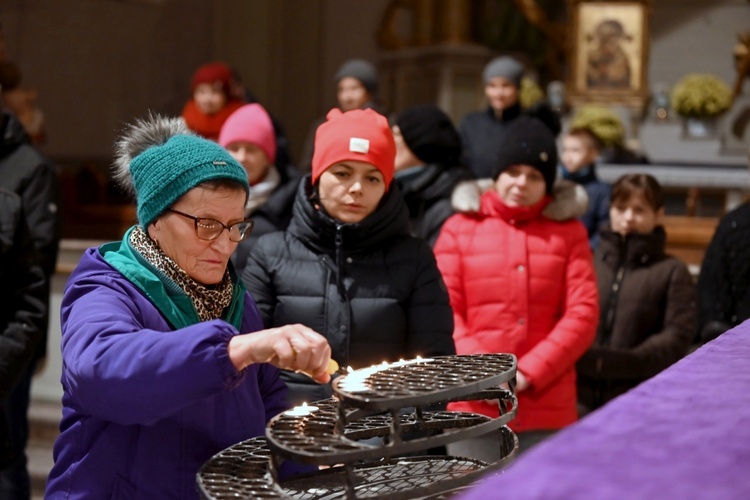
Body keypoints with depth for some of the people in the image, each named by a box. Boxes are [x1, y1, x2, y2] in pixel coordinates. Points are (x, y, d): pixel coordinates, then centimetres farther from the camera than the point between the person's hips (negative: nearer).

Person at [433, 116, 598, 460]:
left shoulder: (568, 232, 12)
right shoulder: (460, 228, 10)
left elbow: (583, 313, 2)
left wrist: (527, 373, -8)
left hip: (547, 410, 1)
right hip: (475, 408, 0)